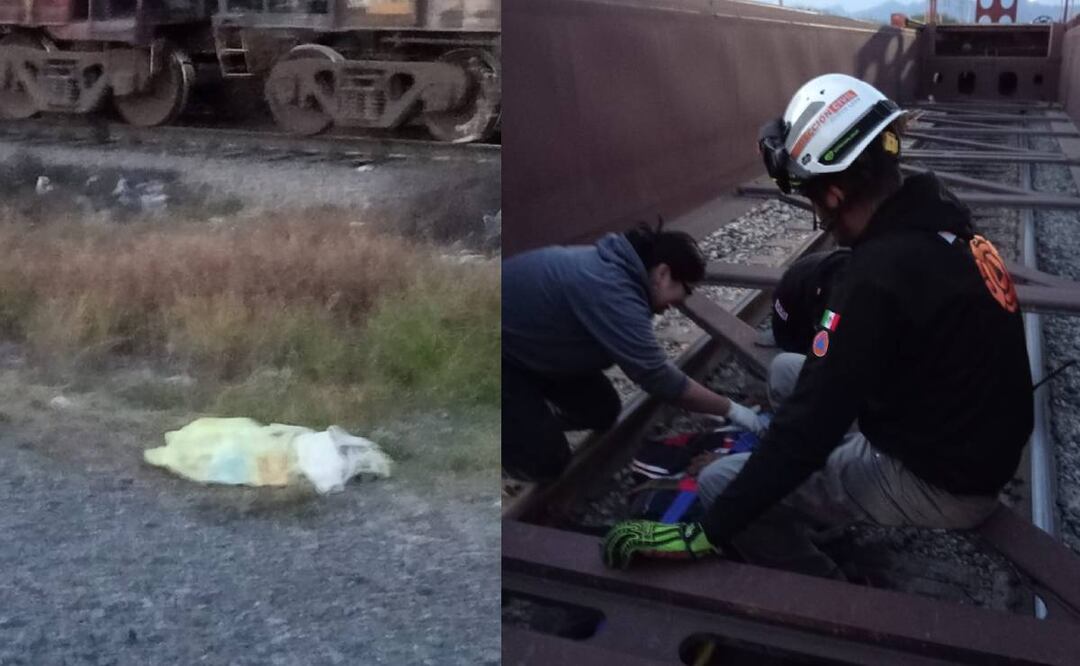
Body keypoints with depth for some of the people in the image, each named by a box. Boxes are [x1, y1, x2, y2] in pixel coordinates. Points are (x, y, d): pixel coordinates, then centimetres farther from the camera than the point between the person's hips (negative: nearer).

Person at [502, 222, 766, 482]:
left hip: (530, 345, 10)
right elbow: (658, 376, -28)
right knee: (546, 461, -10)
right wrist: (729, 409, -18)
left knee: (603, 411, 7)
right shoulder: (611, 292, -34)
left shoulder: (616, 265, -4)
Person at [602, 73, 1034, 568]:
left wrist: (710, 532, -18)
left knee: (719, 481, -6)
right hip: (985, 445, 9)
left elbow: (811, 423, -26)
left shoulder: (879, 274, -28)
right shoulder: (942, 224, -2)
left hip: (940, 483, -9)